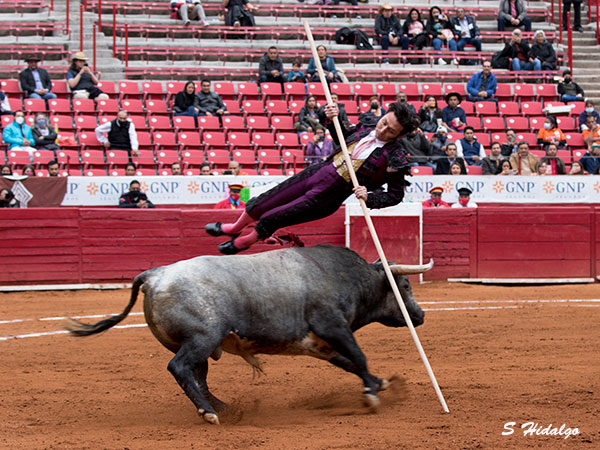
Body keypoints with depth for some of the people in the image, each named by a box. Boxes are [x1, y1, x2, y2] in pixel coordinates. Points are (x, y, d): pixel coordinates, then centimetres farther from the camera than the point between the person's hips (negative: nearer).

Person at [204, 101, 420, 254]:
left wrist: (369, 197, -26)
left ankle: (244, 242, 30)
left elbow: (396, 195, -12)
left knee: (270, 219, 0)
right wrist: (333, 120, 1)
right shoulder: (367, 128, -2)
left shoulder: (394, 158, -19)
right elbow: (342, 138, 18)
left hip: (328, 195, -6)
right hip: (317, 171, 6)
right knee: (260, 204, 16)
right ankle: (235, 228, 45)